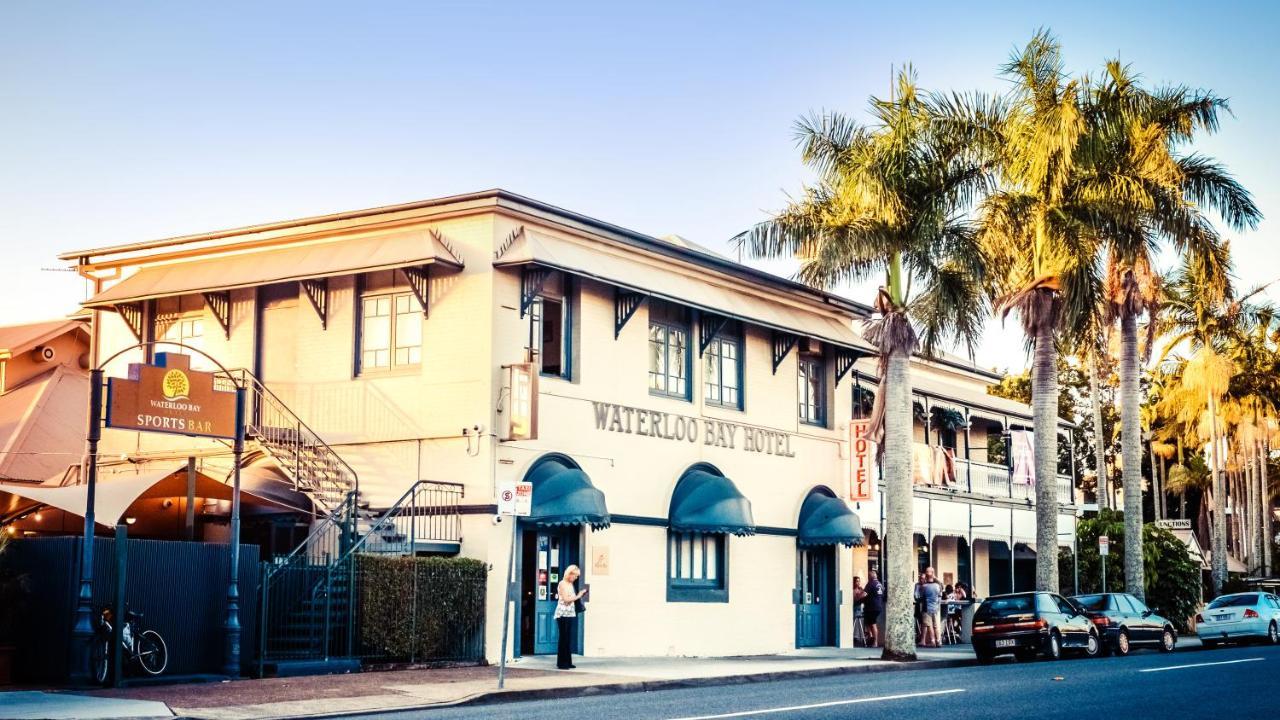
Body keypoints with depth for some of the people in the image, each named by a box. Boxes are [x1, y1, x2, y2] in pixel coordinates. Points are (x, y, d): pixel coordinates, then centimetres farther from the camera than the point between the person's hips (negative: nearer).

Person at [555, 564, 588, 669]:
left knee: (569, 638, 8)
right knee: (563, 638, -6)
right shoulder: (562, 584, -9)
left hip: (571, 614, 8)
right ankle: (561, 663, -2)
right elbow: (566, 599, -17)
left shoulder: (571, 584, 17)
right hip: (563, 614, -8)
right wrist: (578, 596, -11)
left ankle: (568, 662, 11)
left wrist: (579, 595, 4)